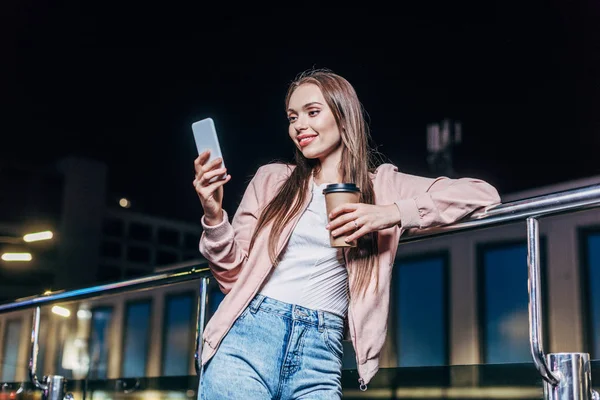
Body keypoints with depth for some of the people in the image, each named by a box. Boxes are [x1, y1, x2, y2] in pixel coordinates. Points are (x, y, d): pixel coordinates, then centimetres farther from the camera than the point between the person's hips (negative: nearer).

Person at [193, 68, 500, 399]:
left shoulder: (383, 185, 10)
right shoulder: (271, 179, 12)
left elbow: (483, 194, 1)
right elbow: (235, 275, 11)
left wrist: (393, 213, -10)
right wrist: (214, 217, -6)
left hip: (320, 355, 0)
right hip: (249, 334, 1)